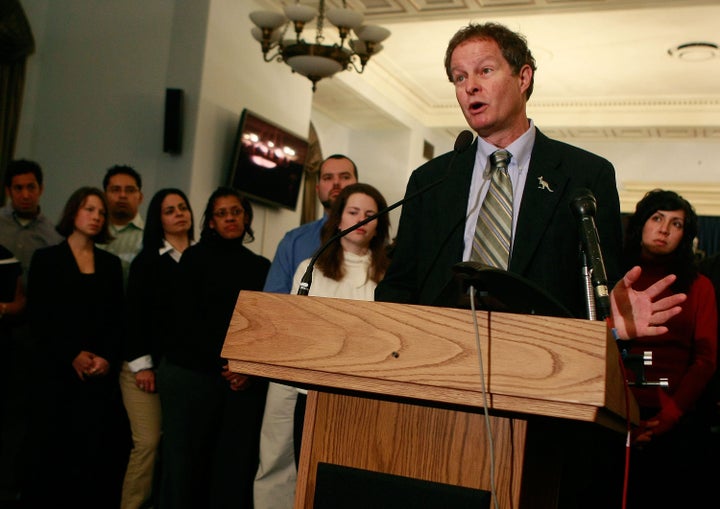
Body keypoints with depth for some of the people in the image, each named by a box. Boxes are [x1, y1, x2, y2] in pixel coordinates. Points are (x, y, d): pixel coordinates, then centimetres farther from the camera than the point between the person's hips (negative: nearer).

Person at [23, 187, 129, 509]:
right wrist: (73, 356, -11)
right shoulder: (46, 259, 6)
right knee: (53, 447, -2)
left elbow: (118, 319, 9)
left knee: (96, 448, -4)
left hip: (101, 372, 2)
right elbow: (39, 318, -3)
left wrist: (107, 358, -7)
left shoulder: (111, 264, 14)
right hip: (57, 369, -2)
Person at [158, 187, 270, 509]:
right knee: (185, 459, 0)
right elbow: (186, 319, -2)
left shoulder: (261, 267, 14)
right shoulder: (196, 258, 7)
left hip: (245, 381, 2)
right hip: (192, 373, -2)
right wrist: (221, 364, -9)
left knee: (236, 461, -1)